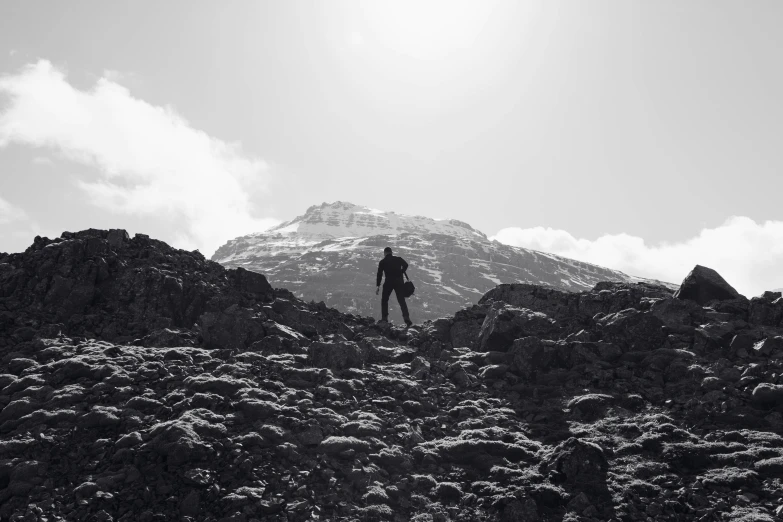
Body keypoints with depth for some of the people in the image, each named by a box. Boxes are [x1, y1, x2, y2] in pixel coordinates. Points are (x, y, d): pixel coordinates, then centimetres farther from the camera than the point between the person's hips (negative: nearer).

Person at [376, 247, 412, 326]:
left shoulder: (382, 262, 9)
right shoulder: (398, 259, 13)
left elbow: (379, 274, 3)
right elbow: (405, 265, -5)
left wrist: (378, 286, 4)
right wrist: (401, 272, 8)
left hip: (389, 282, -1)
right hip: (399, 281, 2)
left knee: (384, 300, 14)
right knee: (401, 301, 4)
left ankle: (384, 318, 7)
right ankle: (406, 317, -12)